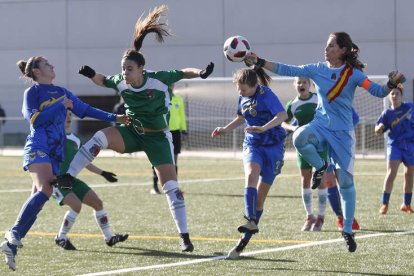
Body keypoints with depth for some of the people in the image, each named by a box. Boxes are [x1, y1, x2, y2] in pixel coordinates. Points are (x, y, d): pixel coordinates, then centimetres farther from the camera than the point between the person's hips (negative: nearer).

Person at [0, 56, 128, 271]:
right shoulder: (32, 92, 2)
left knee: (39, 198, -3)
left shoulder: (62, 92, 20)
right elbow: (34, 120, -9)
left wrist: (114, 118, 18)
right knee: (45, 190, -28)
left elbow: (85, 110, 23)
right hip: (38, 148, -6)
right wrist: (59, 106, -10)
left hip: (56, 152, 7)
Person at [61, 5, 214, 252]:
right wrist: (91, 75, -7)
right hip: (132, 133, 3)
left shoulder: (159, 79, -19)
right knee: (100, 137, -26)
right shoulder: (120, 82, -8)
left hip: (157, 137, -3)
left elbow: (183, 73, -7)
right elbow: (103, 81, 13)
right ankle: (66, 178, -26)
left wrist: (200, 73, -25)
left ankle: (184, 236, 0)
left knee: (171, 186, -9)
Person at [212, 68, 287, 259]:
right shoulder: (243, 97, 7)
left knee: (260, 197, -1)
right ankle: (251, 222, -45)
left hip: (273, 146, -4)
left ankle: (243, 242, 5)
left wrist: (263, 128, -43)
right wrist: (225, 129, 11)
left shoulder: (265, 94, -15)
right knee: (251, 175, -29)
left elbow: (282, 115, -29)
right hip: (252, 145, 4)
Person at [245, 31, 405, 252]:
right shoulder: (317, 70, 3)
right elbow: (287, 70, 3)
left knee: (346, 181, -4)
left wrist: (392, 84, -33)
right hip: (320, 126, 2)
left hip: (342, 132, -2)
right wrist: (259, 62, -3)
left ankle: (348, 231, 8)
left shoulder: (353, 74, -6)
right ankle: (319, 166, -3)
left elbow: (379, 91, -13)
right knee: (299, 138, -33)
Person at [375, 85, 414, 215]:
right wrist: (380, 127, -24)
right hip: (394, 144, -2)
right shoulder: (387, 113, -3)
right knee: (391, 173, -14)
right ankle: (384, 204, -10)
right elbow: (378, 132, -2)